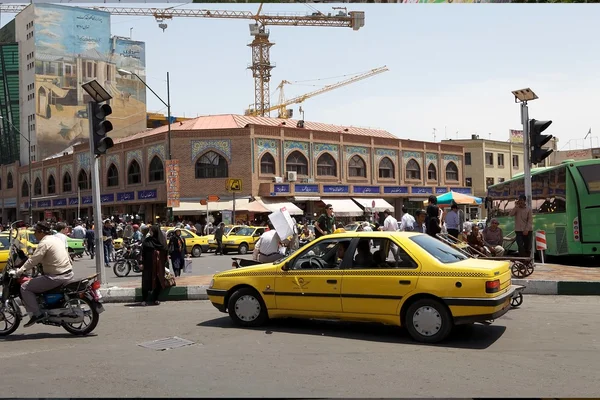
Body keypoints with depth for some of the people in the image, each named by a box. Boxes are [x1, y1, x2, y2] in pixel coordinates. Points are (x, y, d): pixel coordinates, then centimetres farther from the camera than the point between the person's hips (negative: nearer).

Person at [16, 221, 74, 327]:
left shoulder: (44, 243, -12)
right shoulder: (57, 239, 14)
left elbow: (33, 260, -17)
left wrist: (20, 271, -9)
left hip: (56, 277, -10)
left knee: (25, 287, -3)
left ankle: (37, 314, -8)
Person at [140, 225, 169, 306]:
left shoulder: (162, 241, 4)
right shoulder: (147, 241, 0)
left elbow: (165, 253, 8)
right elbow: (143, 253, -2)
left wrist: (164, 263, 4)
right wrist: (142, 263, -8)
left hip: (159, 265, 2)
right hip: (149, 264, -2)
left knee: (158, 281, 4)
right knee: (147, 281, -3)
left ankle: (155, 299, 14)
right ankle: (144, 300, 1)